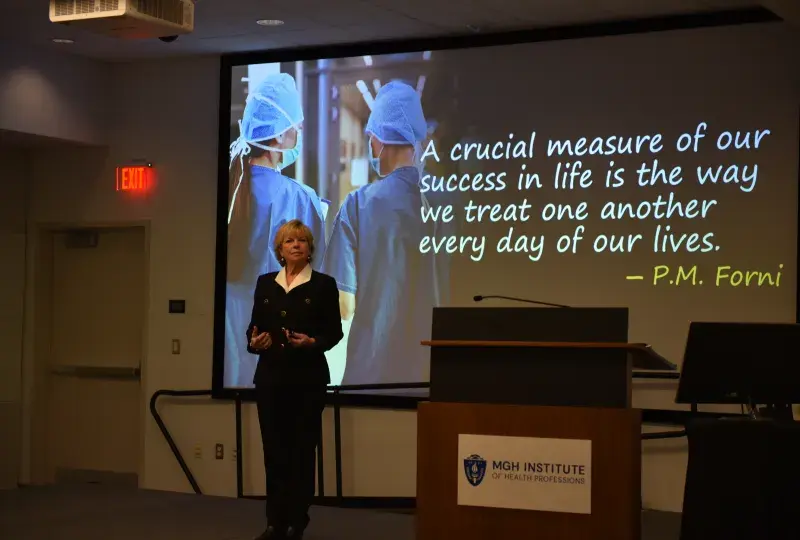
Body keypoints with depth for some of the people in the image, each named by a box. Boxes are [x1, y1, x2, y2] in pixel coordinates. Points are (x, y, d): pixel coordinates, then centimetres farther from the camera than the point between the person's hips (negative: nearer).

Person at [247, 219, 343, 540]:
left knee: (302, 450, 0)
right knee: (274, 449, 4)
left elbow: (335, 331, -1)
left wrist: (313, 342, -19)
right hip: (270, 376, 3)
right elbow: (254, 326, 11)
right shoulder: (265, 283, 10)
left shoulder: (324, 285, 0)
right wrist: (254, 342, -10)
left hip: (308, 378, -3)